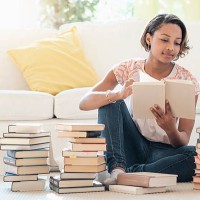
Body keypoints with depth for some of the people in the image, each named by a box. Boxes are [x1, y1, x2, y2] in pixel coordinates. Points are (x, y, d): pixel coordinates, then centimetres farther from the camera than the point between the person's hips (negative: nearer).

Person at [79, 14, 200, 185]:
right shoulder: (128, 69, -2)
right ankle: (117, 168, -31)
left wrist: (171, 129, -32)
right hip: (133, 147, 1)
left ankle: (129, 173, -29)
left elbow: (183, 142, -7)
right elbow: (84, 103, -14)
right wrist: (118, 95, -34)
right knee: (110, 100, -20)